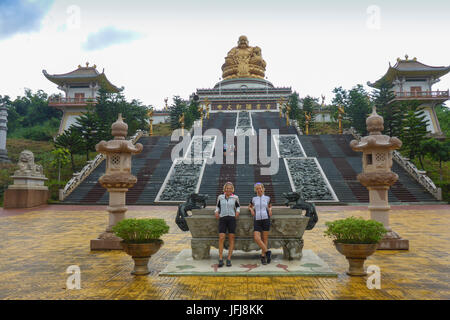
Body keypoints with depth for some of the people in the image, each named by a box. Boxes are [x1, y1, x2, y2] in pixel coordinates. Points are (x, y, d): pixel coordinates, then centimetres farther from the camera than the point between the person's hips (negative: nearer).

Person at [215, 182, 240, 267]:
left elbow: (238, 206, 21)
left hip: (232, 218, 0)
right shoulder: (220, 197, 8)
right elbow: (217, 206, 20)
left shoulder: (235, 197, 6)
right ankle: (220, 259, -5)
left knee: (231, 238, 0)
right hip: (222, 218, 0)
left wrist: (237, 211, 1)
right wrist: (216, 211, 1)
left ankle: (229, 259, 6)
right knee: (221, 238, -10)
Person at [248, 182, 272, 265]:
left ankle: (263, 256, 11)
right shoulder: (254, 199, 12)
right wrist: (251, 210, 8)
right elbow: (250, 206, 29)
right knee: (256, 238, -15)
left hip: (266, 219, -1)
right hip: (257, 220, 1)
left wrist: (270, 209, 7)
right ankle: (267, 251, -1)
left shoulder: (267, 198, 10)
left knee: (265, 238, 1)